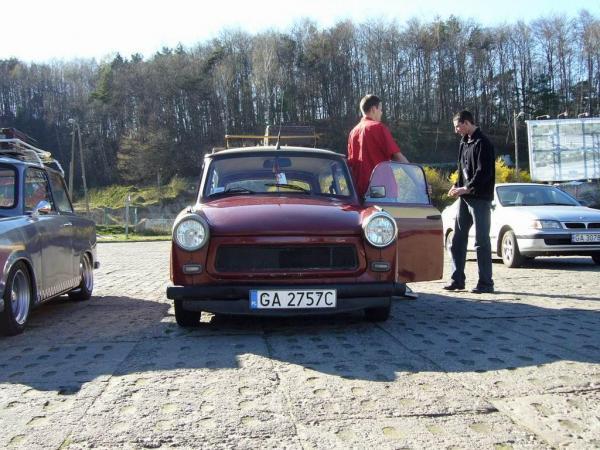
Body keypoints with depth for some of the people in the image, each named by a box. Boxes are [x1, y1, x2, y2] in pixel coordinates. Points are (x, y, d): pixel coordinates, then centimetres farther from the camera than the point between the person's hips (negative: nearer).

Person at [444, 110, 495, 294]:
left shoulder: (482, 143, -11)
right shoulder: (464, 142, 16)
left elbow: (484, 172, -17)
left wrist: (466, 188, -17)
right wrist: (457, 186, 5)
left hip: (480, 198, -9)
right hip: (465, 197, 9)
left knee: (482, 241, -4)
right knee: (457, 239, 9)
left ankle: (486, 282, 2)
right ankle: (457, 279, 17)